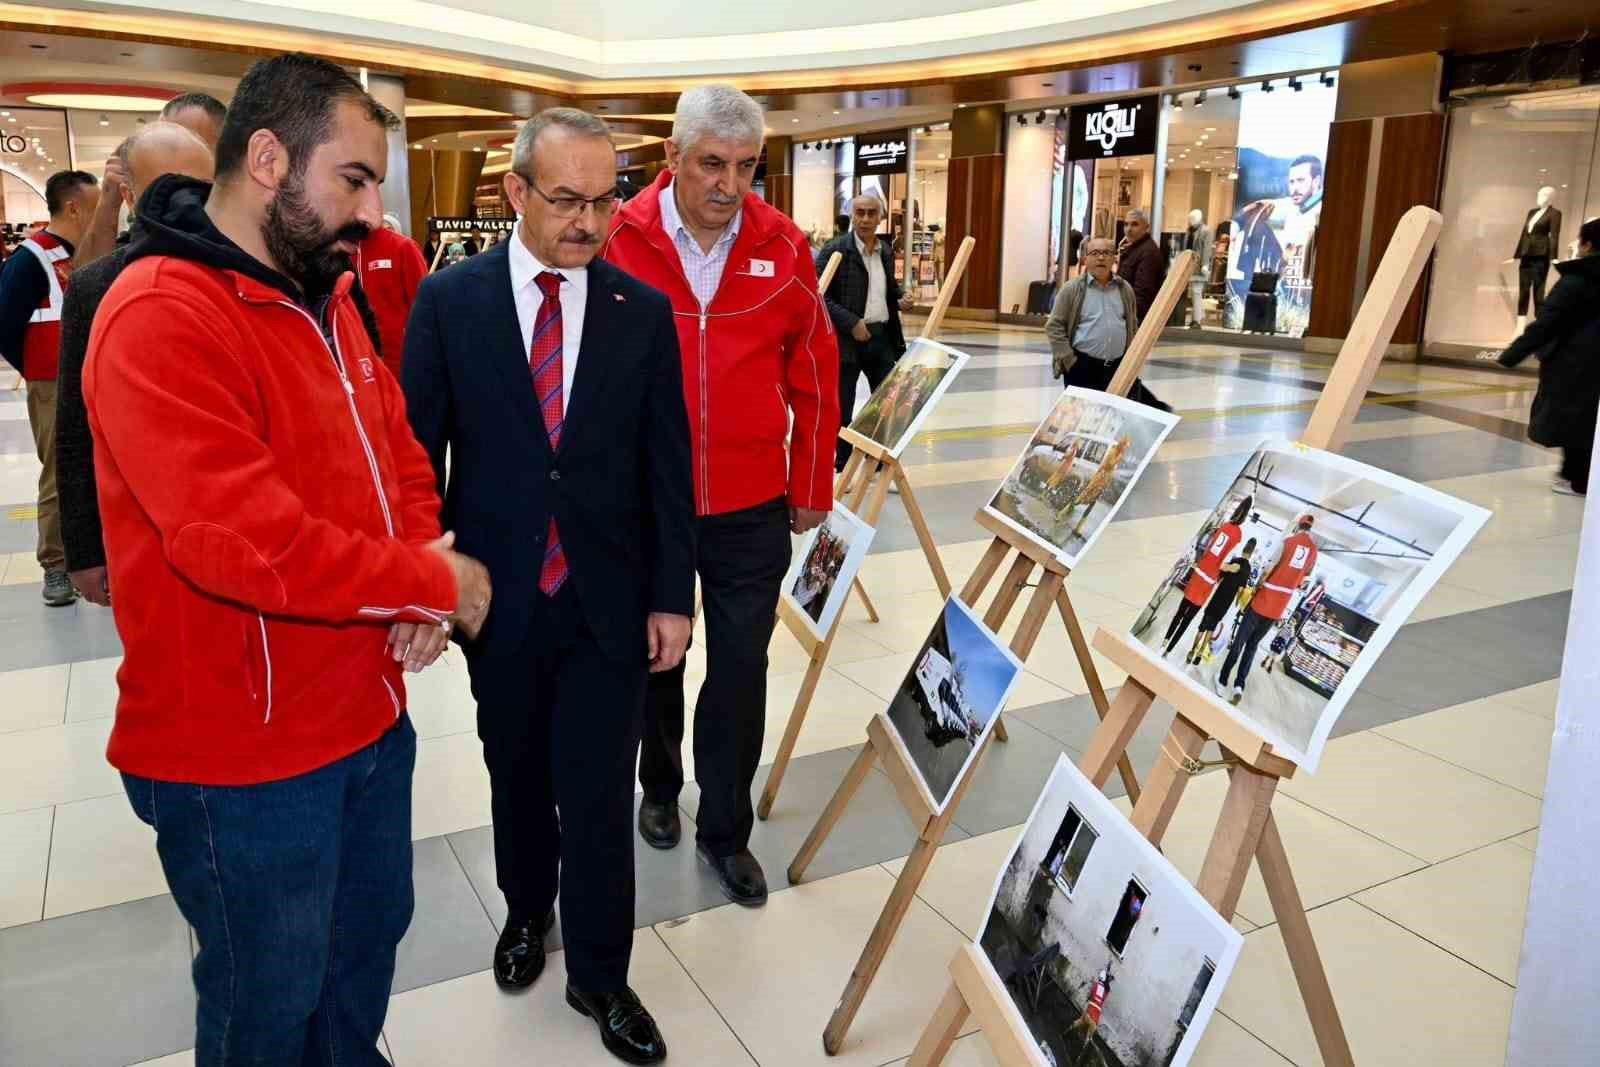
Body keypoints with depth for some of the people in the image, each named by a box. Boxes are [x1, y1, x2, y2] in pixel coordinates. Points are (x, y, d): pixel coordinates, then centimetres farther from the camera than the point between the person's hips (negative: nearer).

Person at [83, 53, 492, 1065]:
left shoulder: (324, 298, 7)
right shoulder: (160, 320, -22)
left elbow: (398, 452, 12)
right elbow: (248, 543, -31)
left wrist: (420, 579, -7)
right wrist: (436, 582, -19)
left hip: (370, 714, 8)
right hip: (244, 761, -8)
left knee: (373, 937, 25)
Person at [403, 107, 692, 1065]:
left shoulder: (645, 312, -2)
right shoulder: (450, 299, -4)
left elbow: (668, 467, 0)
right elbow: (419, 448, 0)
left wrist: (672, 597, -2)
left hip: (609, 601, 0)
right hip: (498, 595, 1)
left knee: (599, 798, 5)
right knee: (517, 778, 19)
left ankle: (600, 977, 26)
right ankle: (527, 912, 46)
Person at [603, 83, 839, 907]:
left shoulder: (783, 246, -4)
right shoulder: (620, 239, -10)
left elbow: (814, 372, 4)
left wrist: (811, 487, 6)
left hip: (752, 510, 1)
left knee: (740, 675, 8)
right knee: (653, 662, 18)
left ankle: (725, 831, 27)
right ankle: (659, 787, 43)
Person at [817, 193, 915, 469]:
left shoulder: (886, 251, 11)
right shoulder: (835, 249, -8)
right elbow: (818, 294, -14)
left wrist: (901, 299, 3)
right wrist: (851, 322, -20)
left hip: (881, 337, 6)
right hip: (846, 339, -5)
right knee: (842, 409, 5)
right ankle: (842, 468, 19)